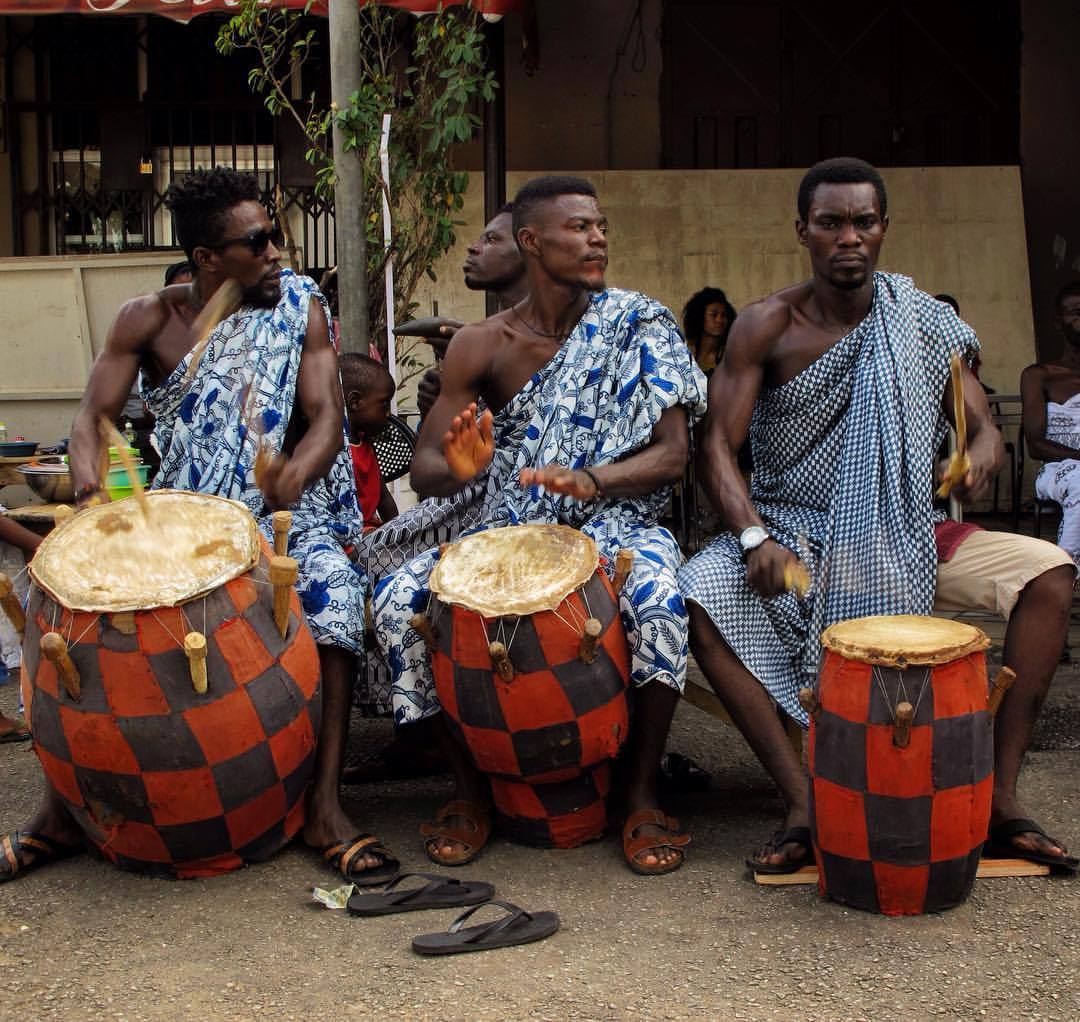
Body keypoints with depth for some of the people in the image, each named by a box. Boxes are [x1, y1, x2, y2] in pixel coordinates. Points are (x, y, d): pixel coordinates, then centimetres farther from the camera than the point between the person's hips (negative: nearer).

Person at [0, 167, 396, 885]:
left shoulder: (301, 309, -2)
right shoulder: (149, 321, 0)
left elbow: (326, 416, -10)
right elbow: (94, 416, -4)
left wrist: (295, 474, -32)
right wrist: (91, 490, -26)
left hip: (282, 513, -1)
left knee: (334, 592, -31)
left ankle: (325, 806, -24)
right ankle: (64, 808, -5)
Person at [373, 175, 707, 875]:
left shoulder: (638, 326, -2)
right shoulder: (482, 347, 0)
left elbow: (674, 455, -10)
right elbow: (424, 469, -2)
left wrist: (591, 480, -29)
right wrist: (459, 469, -28)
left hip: (614, 526, -2)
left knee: (661, 602, -35)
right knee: (398, 599, -22)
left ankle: (643, 796, -15)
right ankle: (472, 790, -5)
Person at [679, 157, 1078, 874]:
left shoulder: (919, 319, 0)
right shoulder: (767, 328, -7)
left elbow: (982, 423, 1)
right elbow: (717, 446, -13)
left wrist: (982, 452, -25)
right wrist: (755, 538, -30)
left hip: (900, 544, 2)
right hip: (793, 537, -2)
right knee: (698, 598, -32)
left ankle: (1001, 799, -14)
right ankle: (803, 804, -27)